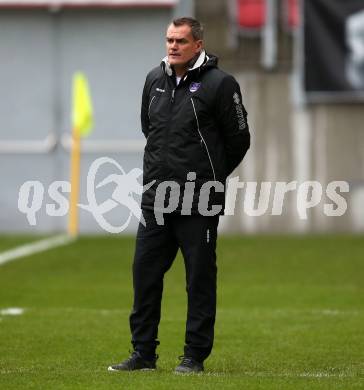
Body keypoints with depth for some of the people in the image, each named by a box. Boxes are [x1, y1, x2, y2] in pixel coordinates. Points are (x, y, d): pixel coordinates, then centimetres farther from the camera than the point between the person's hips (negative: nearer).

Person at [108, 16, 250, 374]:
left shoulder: (219, 83, -8)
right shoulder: (155, 80, 9)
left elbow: (239, 139, -1)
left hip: (199, 201, -6)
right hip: (155, 196, 6)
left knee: (200, 278, 0)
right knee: (145, 273, 6)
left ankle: (195, 355, 7)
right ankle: (143, 353, 14)